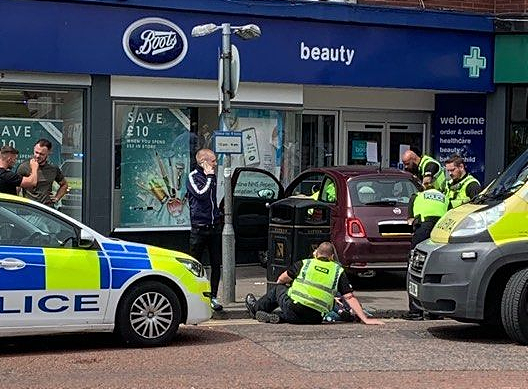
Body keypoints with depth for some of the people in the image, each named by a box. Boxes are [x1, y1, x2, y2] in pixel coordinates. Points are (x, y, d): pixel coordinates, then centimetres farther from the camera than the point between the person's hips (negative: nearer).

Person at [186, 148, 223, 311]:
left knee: (216, 264, 6)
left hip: (214, 226, 6)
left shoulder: (212, 176, 14)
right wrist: (209, 177, -14)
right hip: (199, 226, -6)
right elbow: (201, 194, -23)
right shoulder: (193, 177, -6)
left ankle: (213, 297, 14)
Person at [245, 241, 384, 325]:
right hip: (315, 319, 1)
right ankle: (278, 317, 12)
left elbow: (281, 280, 20)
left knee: (278, 288, 29)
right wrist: (365, 319, 3)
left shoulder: (304, 263, 9)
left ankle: (256, 308, 46)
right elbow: (350, 298, 2)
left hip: (293, 310, -1)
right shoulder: (339, 271, 9)